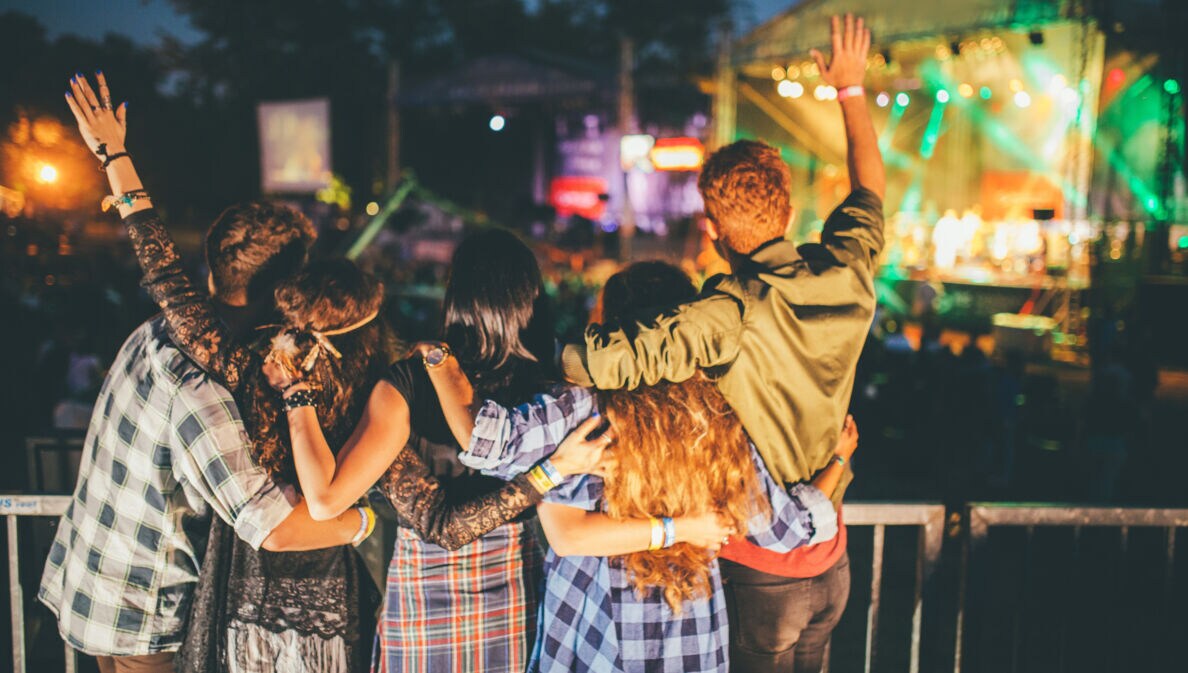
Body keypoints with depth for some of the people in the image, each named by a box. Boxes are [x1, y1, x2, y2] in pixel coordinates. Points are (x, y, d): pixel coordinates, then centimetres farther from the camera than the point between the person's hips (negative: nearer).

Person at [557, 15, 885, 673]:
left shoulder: (735, 311, -28)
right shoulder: (845, 275, -8)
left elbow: (612, 360, -39)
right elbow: (869, 192, 13)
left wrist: (557, 354, -17)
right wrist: (852, 87, 23)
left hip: (759, 572, -6)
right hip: (830, 562, 6)